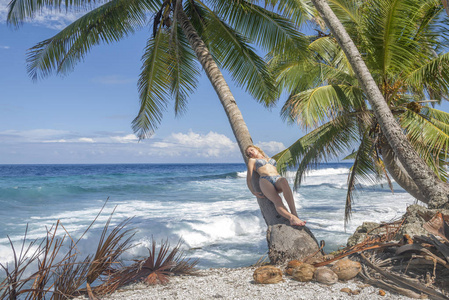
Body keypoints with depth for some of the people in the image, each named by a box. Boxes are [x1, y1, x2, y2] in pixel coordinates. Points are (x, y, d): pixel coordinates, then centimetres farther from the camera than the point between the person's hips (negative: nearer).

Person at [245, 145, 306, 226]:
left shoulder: (270, 159, 40)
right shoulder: (252, 160, 29)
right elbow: (249, 178, 19)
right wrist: (253, 192, 4)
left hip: (277, 179, 2)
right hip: (265, 180, -2)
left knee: (284, 181, -39)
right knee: (277, 200, -35)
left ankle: (294, 212, -50)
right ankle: (292, 218, -60)